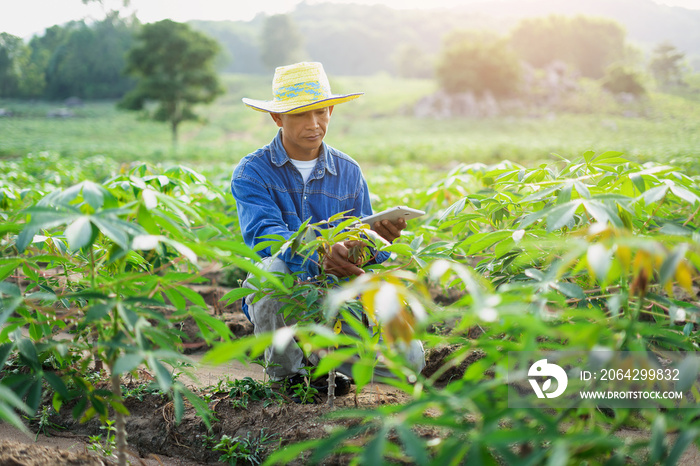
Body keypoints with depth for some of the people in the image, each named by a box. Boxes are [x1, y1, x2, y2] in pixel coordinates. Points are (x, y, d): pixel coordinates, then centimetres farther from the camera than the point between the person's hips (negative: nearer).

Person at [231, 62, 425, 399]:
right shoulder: (252, 172, -5)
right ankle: (285, 372, -9)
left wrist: (378, 239, -25)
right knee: (276, 267, -38)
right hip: (280, 298, -2)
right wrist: (320, 257, -44)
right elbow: (263, 234, -24)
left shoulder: (349, 172, 6)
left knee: (409, 358, -19)